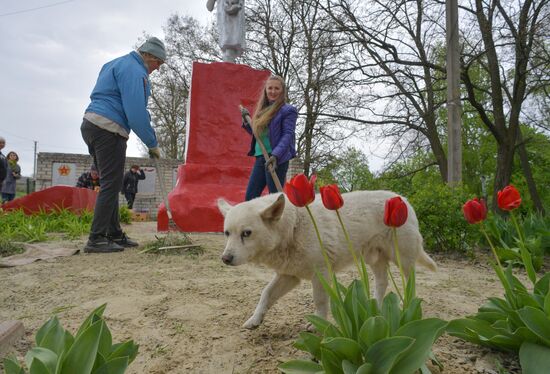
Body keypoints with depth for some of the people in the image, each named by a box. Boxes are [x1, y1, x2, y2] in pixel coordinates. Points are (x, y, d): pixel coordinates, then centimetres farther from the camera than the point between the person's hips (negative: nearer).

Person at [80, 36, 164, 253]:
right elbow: (136, 112, -18)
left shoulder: (116, 64, 24)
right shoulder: (134, 70, -9)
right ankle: (96, 239, -6)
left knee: (110, 184, 12)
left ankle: (114, 235, 18)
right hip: (108, 130, -10)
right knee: (111, 185, -8)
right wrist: (152, 143, -10)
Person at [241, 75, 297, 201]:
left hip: (277, 159, -8)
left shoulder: (287, 110, -4)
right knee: (249, 198, 9)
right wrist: (246, 121, 11)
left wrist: (275, 155, -26)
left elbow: (288, 135, -14)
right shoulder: (263, 110, 17)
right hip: (260, 158, 8)